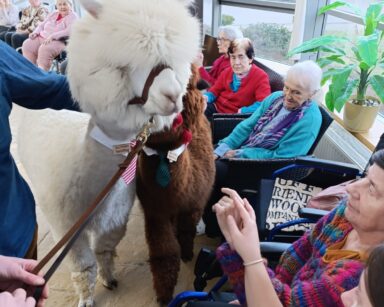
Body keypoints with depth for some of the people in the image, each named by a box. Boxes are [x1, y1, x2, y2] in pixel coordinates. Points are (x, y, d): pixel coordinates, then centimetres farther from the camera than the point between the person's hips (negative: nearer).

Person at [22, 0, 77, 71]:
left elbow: (69, 31, -20)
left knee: (44, 49, -35)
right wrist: (35, 33, 2)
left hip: (58, 42, -7)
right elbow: (42, 25, 24)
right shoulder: (54, 14, 19)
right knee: (27, 45, -15)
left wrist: (52, 36, -28)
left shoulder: (73, 16, -3)